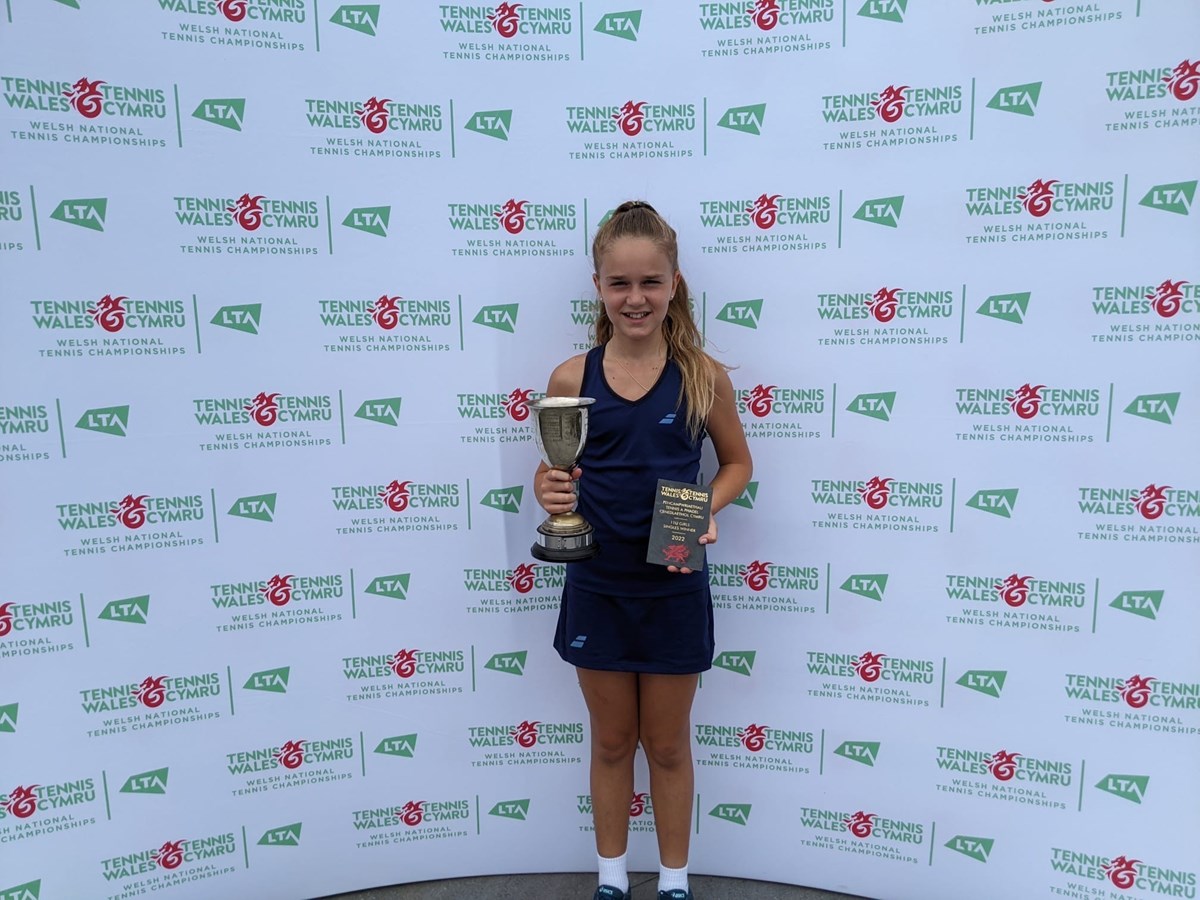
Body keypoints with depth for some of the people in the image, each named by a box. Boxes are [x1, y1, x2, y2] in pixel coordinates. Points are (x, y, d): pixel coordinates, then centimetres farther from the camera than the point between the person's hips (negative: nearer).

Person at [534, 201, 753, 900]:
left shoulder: (704, 376, -9)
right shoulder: (570, 379, -7)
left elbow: (738, 462, 3)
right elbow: (552, 474, 2)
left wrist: (705, 513, -15)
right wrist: (551, 494, -21)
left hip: (675, 589, -1)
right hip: (596, 588, 1)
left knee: (668, 745, 17)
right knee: (612, 743, 19)